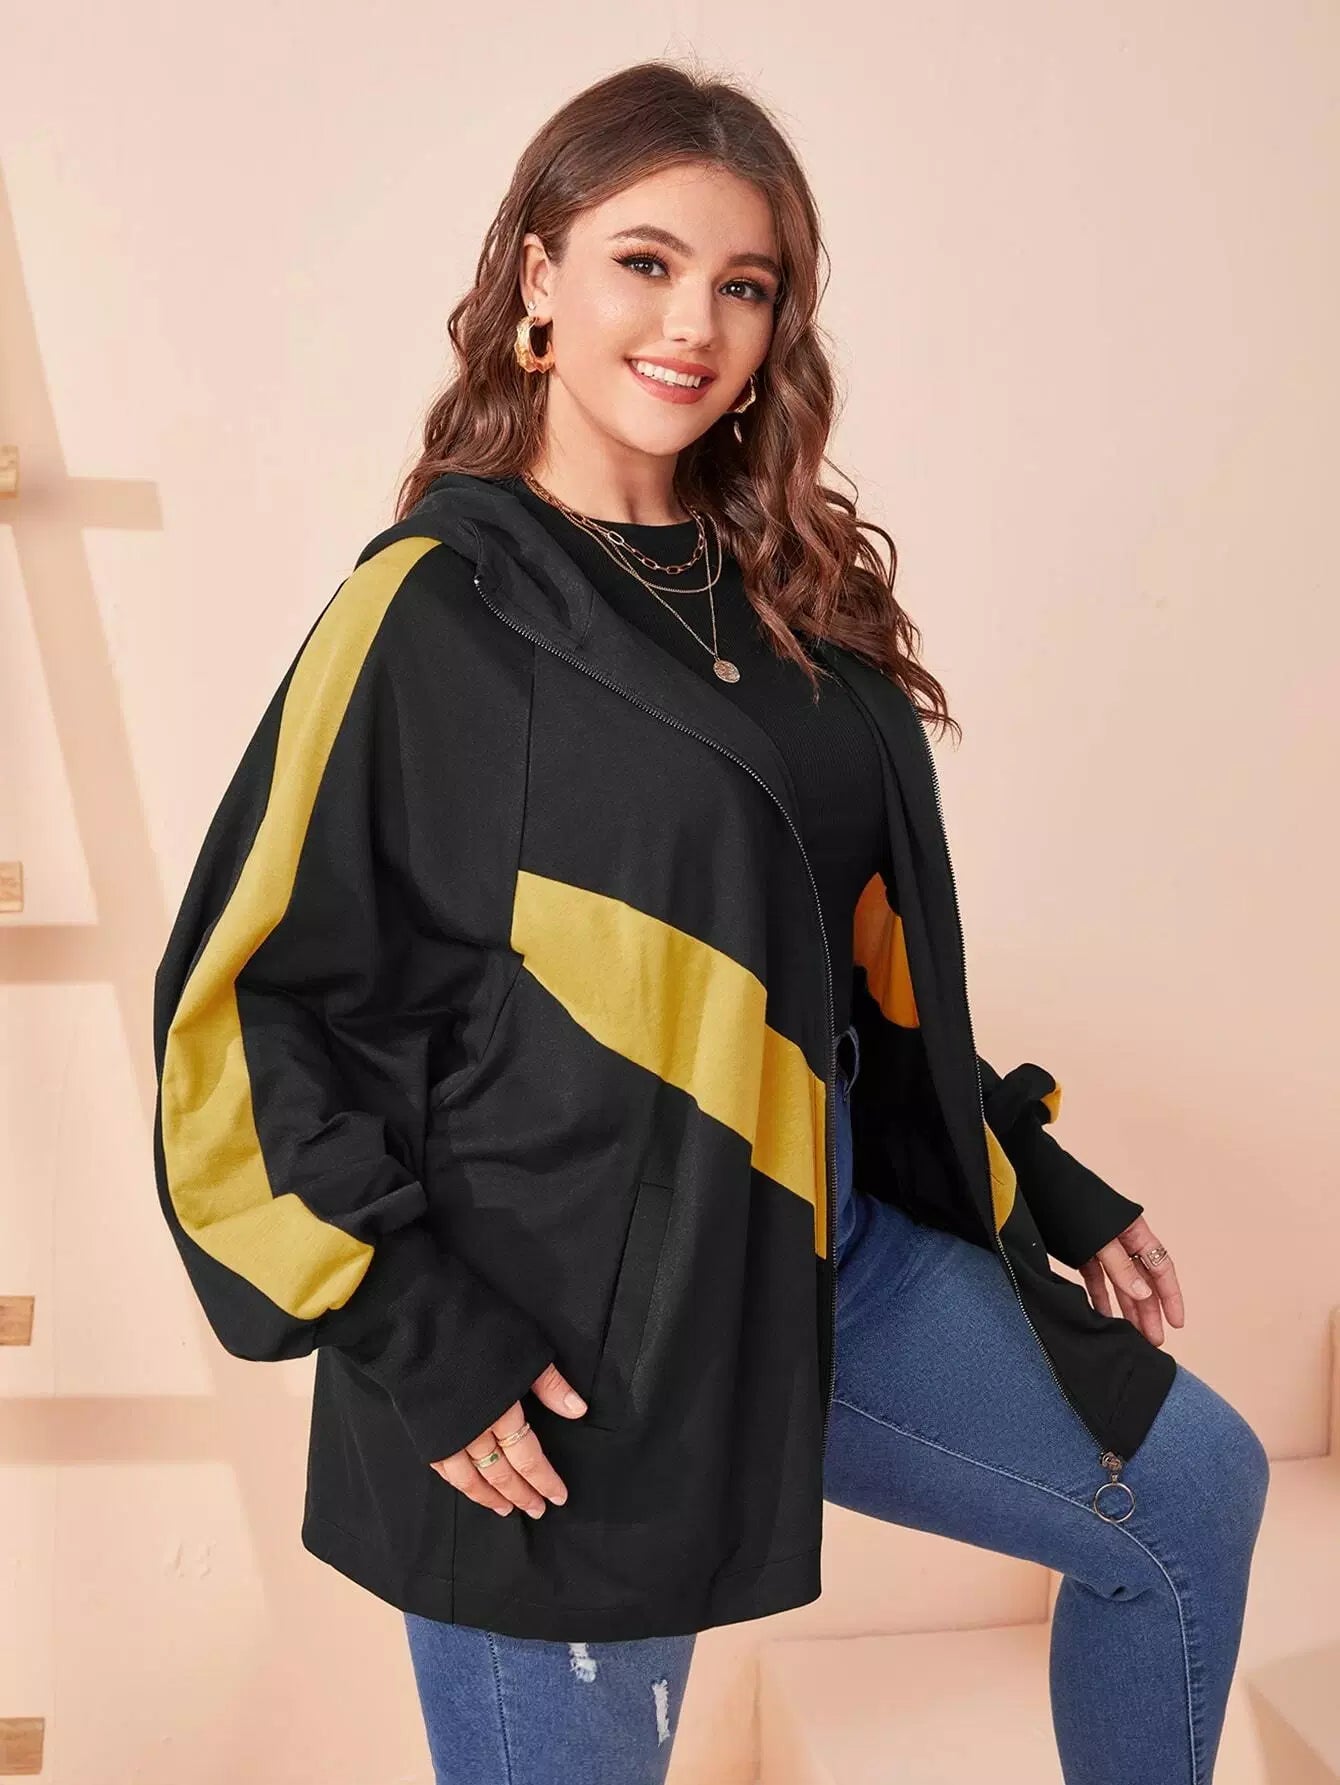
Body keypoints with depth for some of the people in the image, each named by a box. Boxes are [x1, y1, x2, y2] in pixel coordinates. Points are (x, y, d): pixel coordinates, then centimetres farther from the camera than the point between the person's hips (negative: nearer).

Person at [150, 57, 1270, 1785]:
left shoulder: (789, 592, 6)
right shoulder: (437, 609, -13)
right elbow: (253, 1011, -14)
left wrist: (1046, 1197, 14)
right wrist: (419, 1342, -18)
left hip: (822, 1256, 7)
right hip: (561, 1336, -6)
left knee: (1195, 1489, 15)